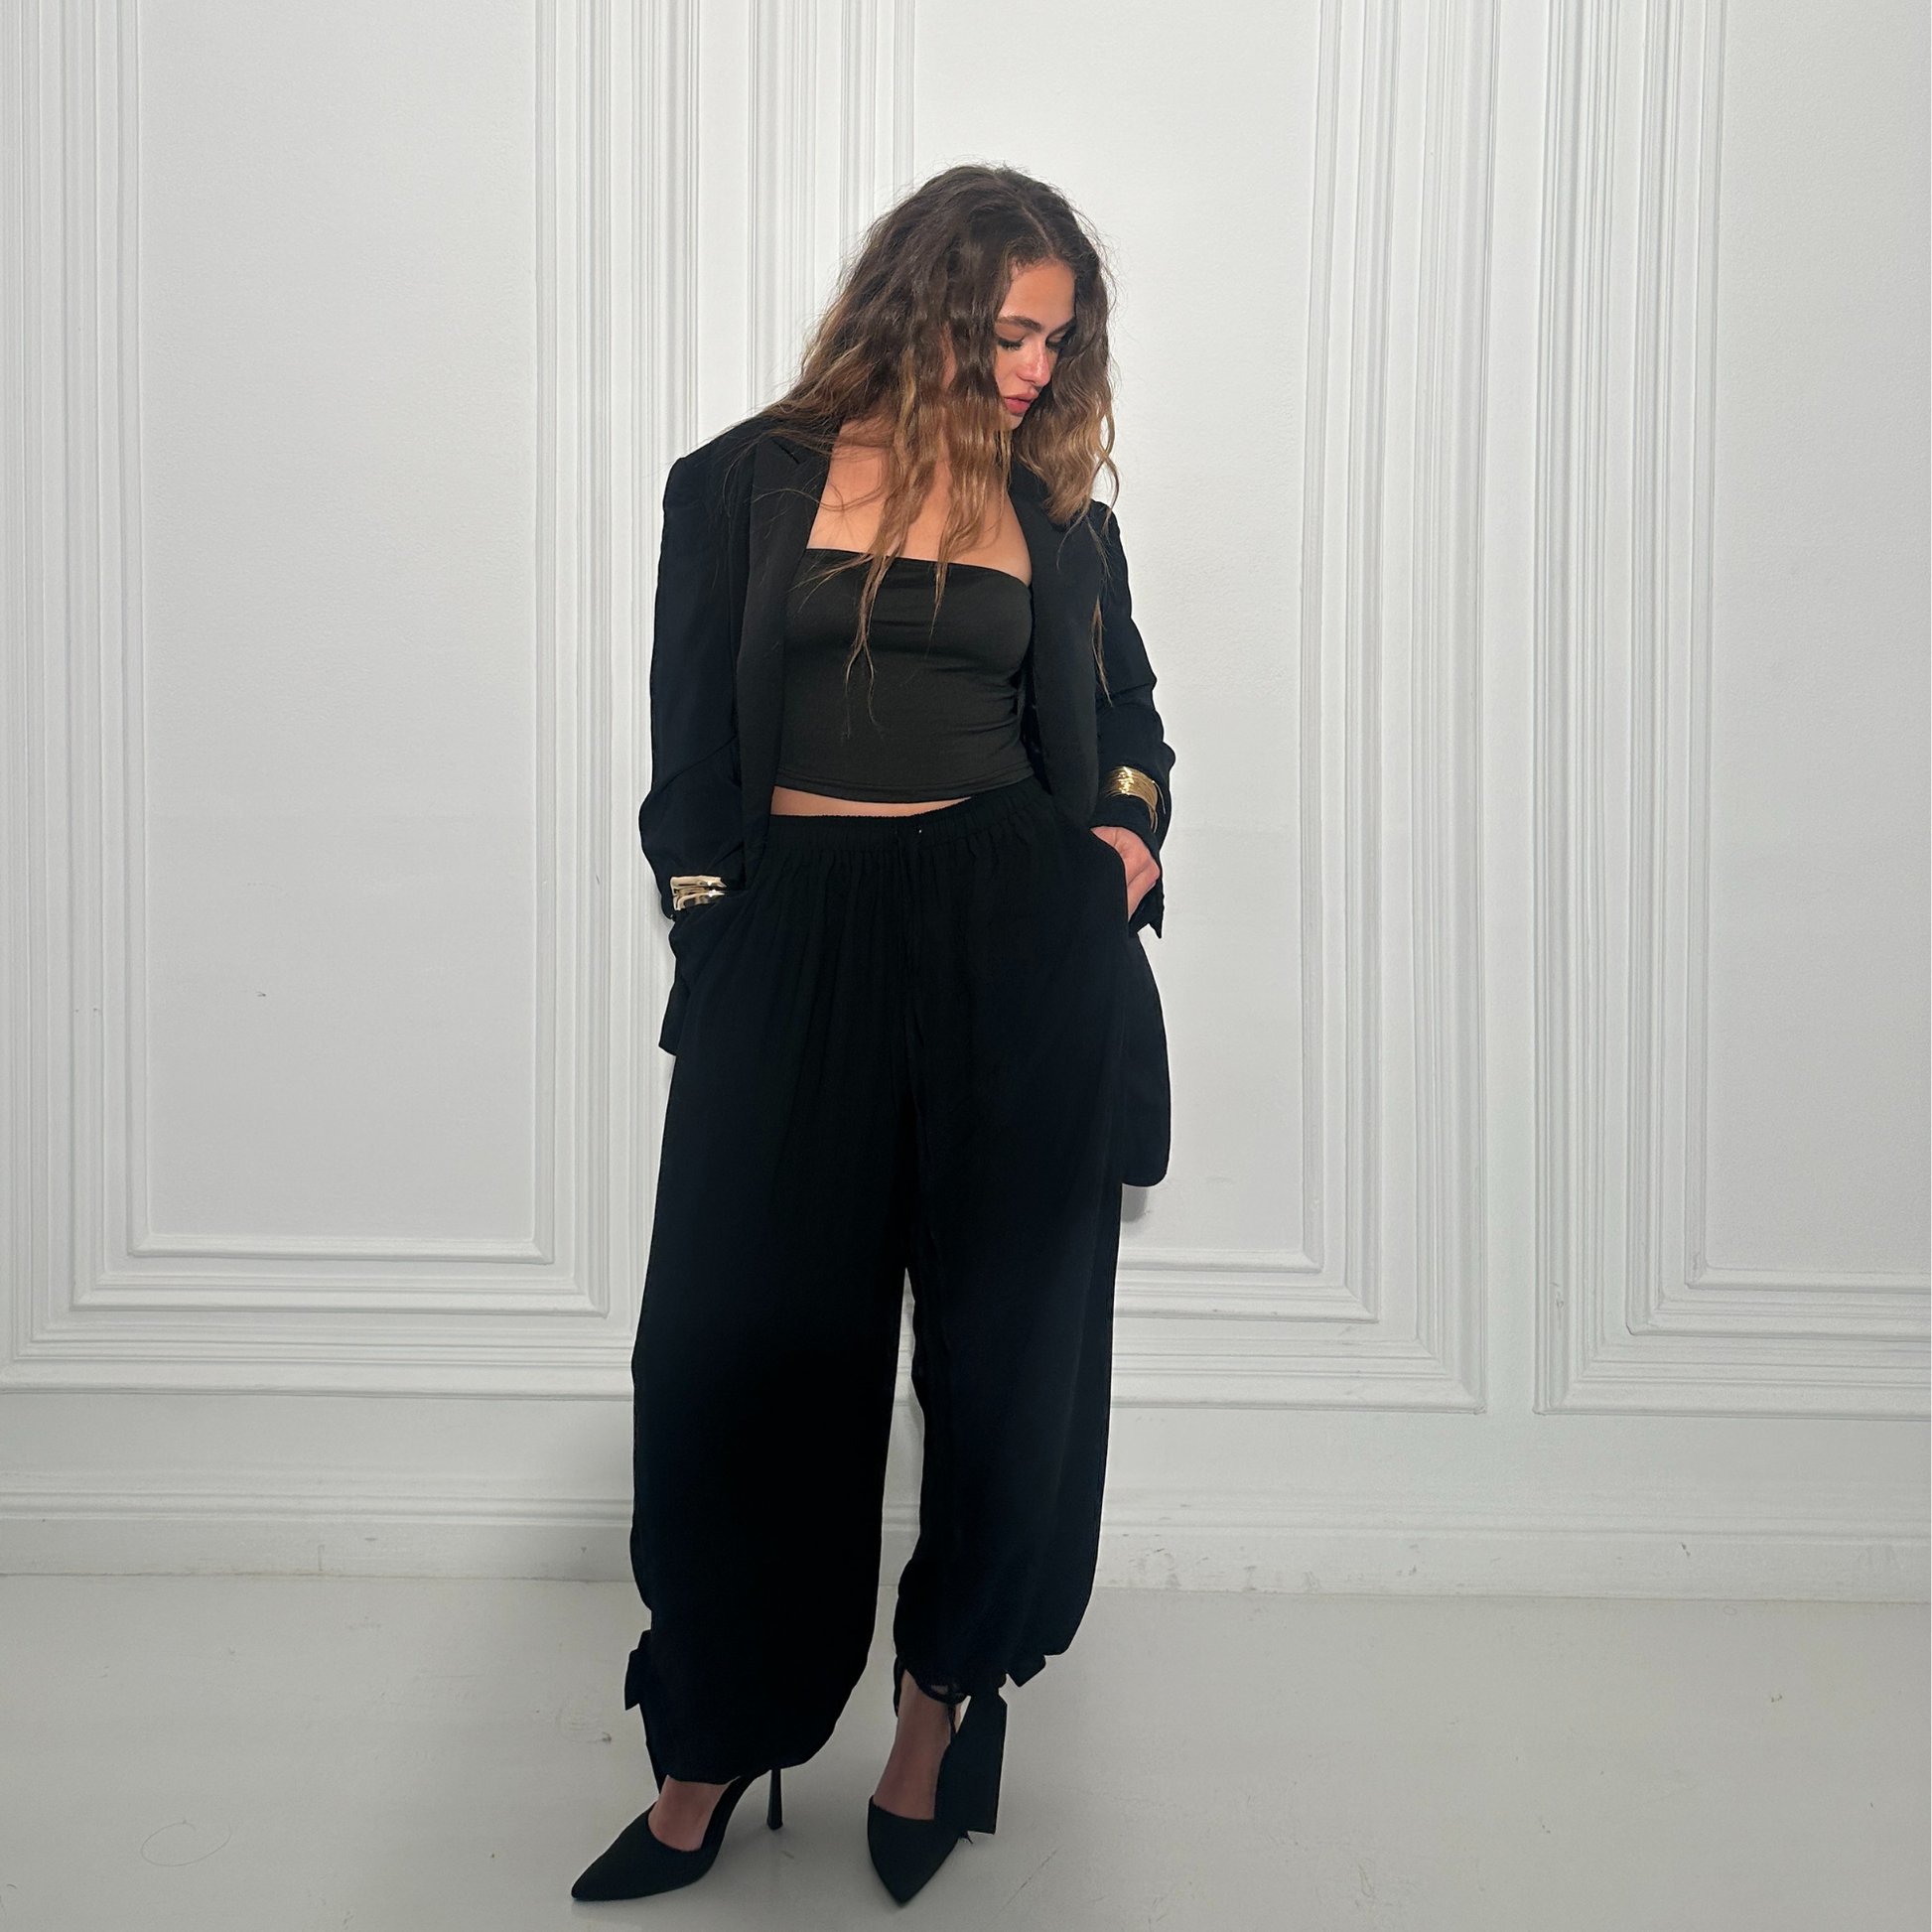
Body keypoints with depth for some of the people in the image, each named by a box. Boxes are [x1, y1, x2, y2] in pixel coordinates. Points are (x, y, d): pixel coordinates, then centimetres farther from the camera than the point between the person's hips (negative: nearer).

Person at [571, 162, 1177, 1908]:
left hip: (1023, 933, 2)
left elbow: (1128, 709, 24)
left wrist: (1131, 818, 5)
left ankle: (941, 1707, 31)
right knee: (743, 1348, 2)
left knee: (1009, 1340, 7)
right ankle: (709, 1765, 22)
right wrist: (712, 920, -3)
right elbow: (690, 746, 6)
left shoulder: (1056, 511, 13)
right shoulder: (745, 485, 7)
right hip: (796, 935, -1)